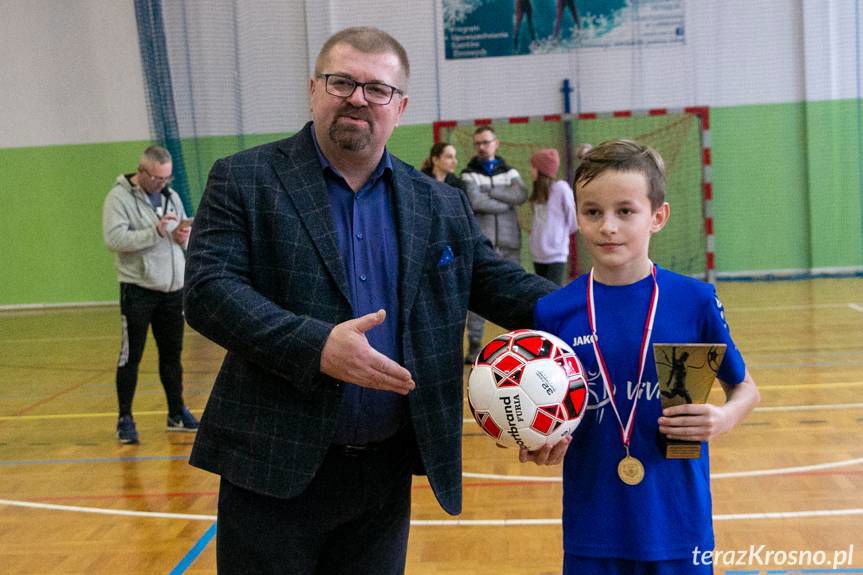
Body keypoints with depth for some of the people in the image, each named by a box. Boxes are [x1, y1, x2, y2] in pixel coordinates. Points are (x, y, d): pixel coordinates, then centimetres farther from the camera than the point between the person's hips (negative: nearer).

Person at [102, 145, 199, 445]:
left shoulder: (172, 196, 12)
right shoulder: (119, 197, -7)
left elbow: (186, 242, 16)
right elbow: (114, 239, -20)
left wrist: (182, 236, -7)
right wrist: (156, 232, -25)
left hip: (172, 289, 6)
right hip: (138, 289, -6)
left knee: (172, 354, 14)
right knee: (131, 356, 1)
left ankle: (177, 413, 25)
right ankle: (125, 419, 10)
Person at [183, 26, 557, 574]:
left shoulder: (443, 206, 8)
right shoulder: (244, 180, -4)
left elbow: (501, 284, 9)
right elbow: (208, 290, -13)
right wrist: (315, 346, -25)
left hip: (387, 471, 4)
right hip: (275, 468, -3)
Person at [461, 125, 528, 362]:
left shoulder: (510, 172, 12)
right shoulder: (469, 174, 4)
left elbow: (521, 195, -9)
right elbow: (475, 202, -14)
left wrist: (488, 192, -12)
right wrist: (506, 202, -7)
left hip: (509, 244, 3)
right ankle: (474, 345, 1)